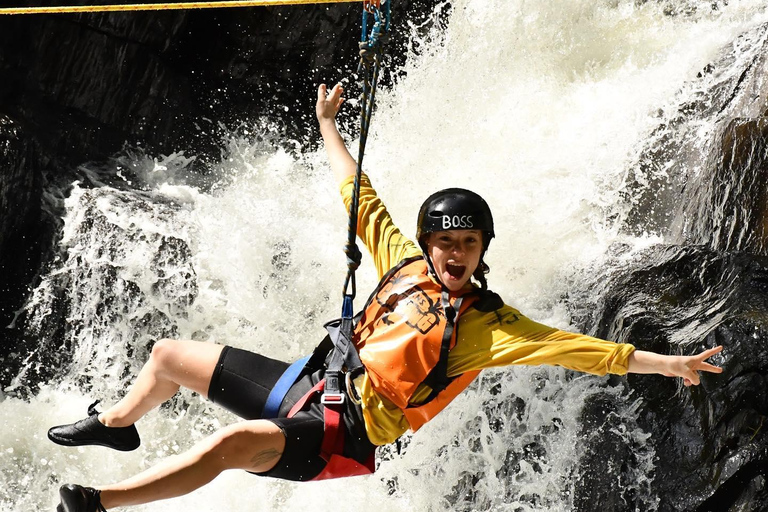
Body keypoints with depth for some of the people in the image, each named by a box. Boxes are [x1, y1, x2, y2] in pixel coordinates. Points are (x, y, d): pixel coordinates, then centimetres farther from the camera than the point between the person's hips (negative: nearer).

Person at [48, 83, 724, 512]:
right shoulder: (407, 263, 2)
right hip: (311, 379, 7)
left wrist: (666, 363, -25)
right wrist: (328, 126, 18)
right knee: (170, 355, 13)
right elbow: (360, 196, 12)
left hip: (343, 435, -6)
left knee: (233, 442, -35)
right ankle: (116, 425, 44)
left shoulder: (490, 326, -13)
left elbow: (580, 348, -19)